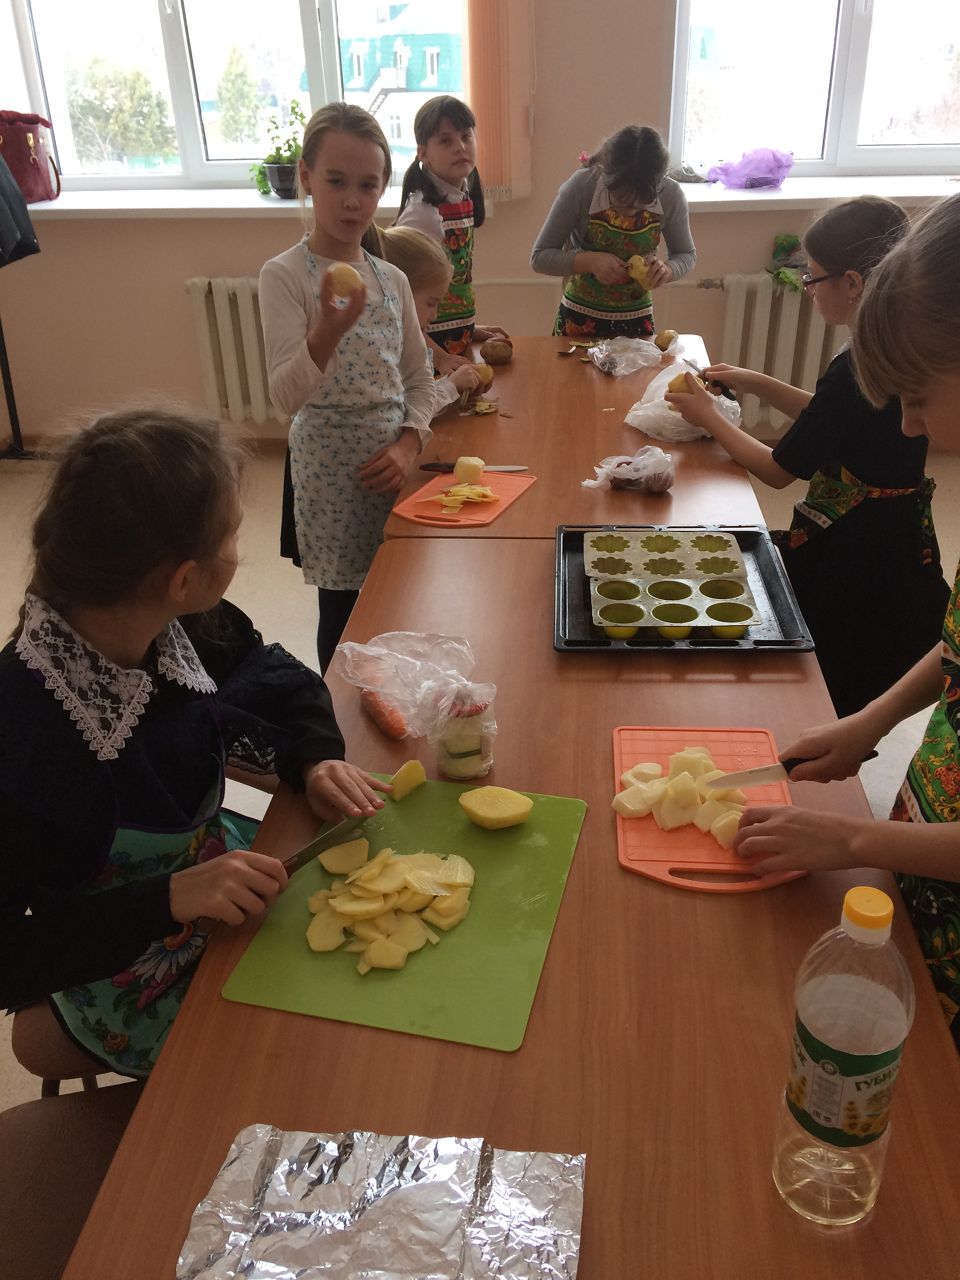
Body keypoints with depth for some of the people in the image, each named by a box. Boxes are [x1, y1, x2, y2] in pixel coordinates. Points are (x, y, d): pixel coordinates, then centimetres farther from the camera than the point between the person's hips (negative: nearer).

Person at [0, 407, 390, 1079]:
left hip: (214, 867, 6)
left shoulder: (184, 626, -16)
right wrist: (170, 899, -35)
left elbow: (278, 679, 3)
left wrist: (317, 760, -15)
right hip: (137, 986, -6)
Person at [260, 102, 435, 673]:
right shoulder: (285, 275, -10)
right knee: (343, 612, 6)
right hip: (331, 473, -5)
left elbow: (420, 380, 11)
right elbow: (288, 394, -21)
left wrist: (408, 445, -6)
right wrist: (329, 330, -38)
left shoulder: (392, 279, 6)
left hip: (393, 462, 5)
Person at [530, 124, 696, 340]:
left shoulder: (671, 195, -15)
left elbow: (687, 254, 0)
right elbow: (540, 257, -15)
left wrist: (666, 269, -22)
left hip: (638, 321, 2)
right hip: (580, 320, -1)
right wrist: (590, 260, -31)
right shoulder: (580, 187, -21)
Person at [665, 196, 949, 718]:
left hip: (850, 553, -9)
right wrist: (754, 383, 12)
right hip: (898, 542, 9)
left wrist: (708, 417, -2)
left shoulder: (858, 369, -26)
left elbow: (777, 470, -17)